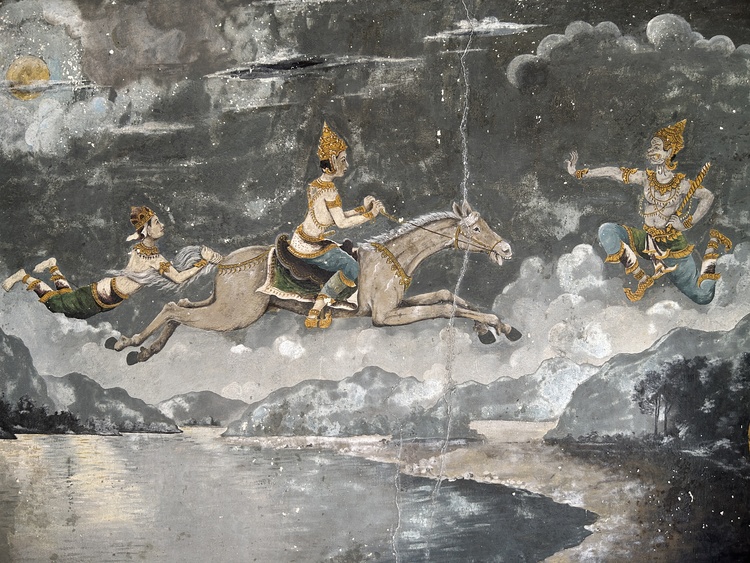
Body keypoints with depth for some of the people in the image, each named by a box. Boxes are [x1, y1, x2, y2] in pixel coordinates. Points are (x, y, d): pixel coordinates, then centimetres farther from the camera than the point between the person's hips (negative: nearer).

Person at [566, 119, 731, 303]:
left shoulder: (682, 185, -11)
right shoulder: (645, 178, -4)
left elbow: (708, 196, -3)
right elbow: (613, 172, -4)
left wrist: (687, 223, -13)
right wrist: (578, 173, -6)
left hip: (673, 246, -2)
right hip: (646, 241, 2)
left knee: (703, 298, -4)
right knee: (607, 231, -25)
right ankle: (643, 279, -14)